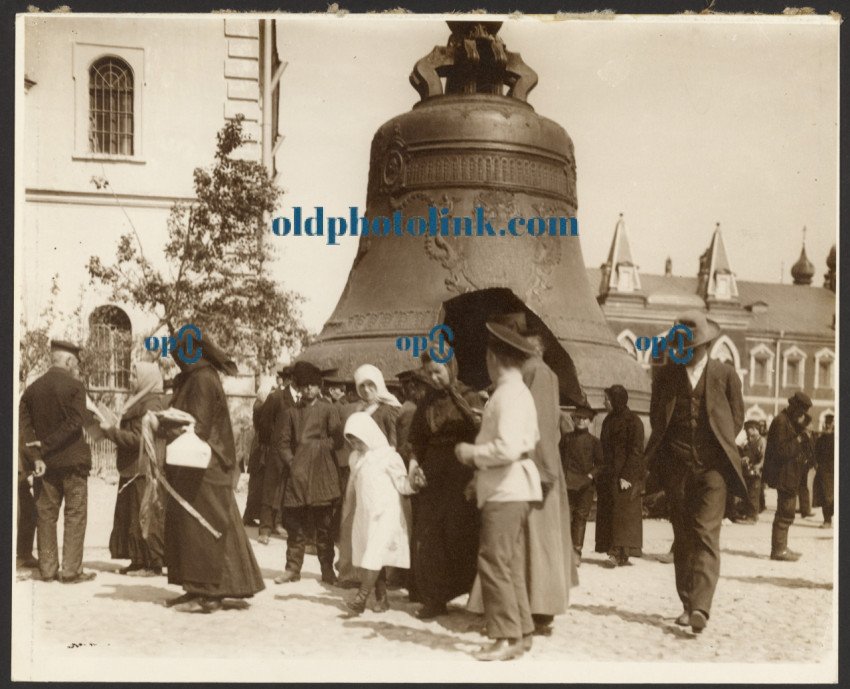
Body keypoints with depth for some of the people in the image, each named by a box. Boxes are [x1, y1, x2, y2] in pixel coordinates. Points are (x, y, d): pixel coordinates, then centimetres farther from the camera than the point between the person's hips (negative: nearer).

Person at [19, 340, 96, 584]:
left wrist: (36, 456, -8)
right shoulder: (74, 386, -8)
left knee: (45, 515, 11)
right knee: (75, 517, 1)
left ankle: (47, 569, 13)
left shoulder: (32, 389, 6)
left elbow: (24, 425, -2)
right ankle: (71, 570, 0)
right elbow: (75, 423, -17)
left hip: (45, 463, 5)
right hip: (73, 461, -5)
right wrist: (45, 445, -12)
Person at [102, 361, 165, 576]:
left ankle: (153, 564, 4)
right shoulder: (139, 401, 16)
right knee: (128, 516, 12)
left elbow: (139, 438, -21)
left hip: (143, 471, -10)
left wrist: (111, 430, -15)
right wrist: (111, 430, 7)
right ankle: (138, 561, 19)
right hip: (132, 470, 10)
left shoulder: (150, 405, -15)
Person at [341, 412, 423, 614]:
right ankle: (381, 597, 14)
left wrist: (413, 483, -25)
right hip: (364, 513, 6)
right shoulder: (355, 458, 11)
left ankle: (361, 597, -16)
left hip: (385, 514, -6)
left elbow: (402, 484, -9)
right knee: (370, 558, 7)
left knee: (374, 556, -13)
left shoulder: (387, 455, -8)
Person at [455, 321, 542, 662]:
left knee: (494, 563, -7)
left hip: (506, 490, -10)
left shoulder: (509, 395, -16)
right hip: (509, 488, 10)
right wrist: (478, 454, 15)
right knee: (510, 566, 13)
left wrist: (472, 453, -12)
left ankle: (506, 637, -4)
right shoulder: (518, 392, 15)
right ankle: (520, 631, 19)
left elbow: (508, 448, -26)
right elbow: (531, 441, 19)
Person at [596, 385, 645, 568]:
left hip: (626, 476, -7)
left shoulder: (633, 421, -6)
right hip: (609, 475, 8)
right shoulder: (608, 421, 17)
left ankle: (619, 553, -15)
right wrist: (602, 473, 11)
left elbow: (636, 451, -12)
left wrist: (626, 476, -18)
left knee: (623, 512, -11)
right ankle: (619, 554, 5)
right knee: (607, 512, 3)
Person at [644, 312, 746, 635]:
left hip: (712, 465, -3)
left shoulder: (725, 374, 5)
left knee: (706, 535, -13)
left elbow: (737, 416, 10)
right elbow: (656, 415, 16)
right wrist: (666, 447, 8)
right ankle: (687, 604, 15)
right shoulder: (666, 374, 10)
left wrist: (720, 445, 4)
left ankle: (701, 607, -19)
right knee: (682, 538, 7)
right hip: (676, 465, 3)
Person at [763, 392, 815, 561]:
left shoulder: (791, 421, 15)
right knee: (785, 513, -8)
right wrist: (799, 438, -18)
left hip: (790, 476, 10)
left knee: (786, 513, 15)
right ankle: (778, 550, -5)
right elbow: (782, 451, -21)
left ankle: (781, 548, 22)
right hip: (785, 475, -10)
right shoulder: (781, 422, -15)